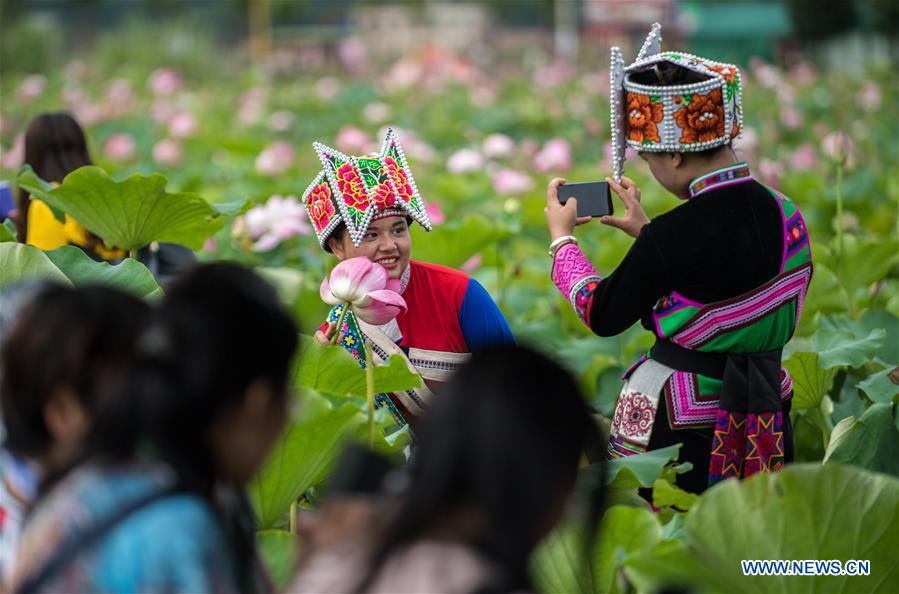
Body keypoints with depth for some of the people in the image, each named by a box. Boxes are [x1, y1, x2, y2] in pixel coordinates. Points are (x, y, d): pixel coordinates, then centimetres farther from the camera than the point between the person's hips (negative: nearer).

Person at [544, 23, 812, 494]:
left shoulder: (674, 235, -21)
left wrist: (560, 236, 8)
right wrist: (645, 232, 25)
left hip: (677, 430, -7)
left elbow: (602, 316, -6)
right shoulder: (786, 216, 0)